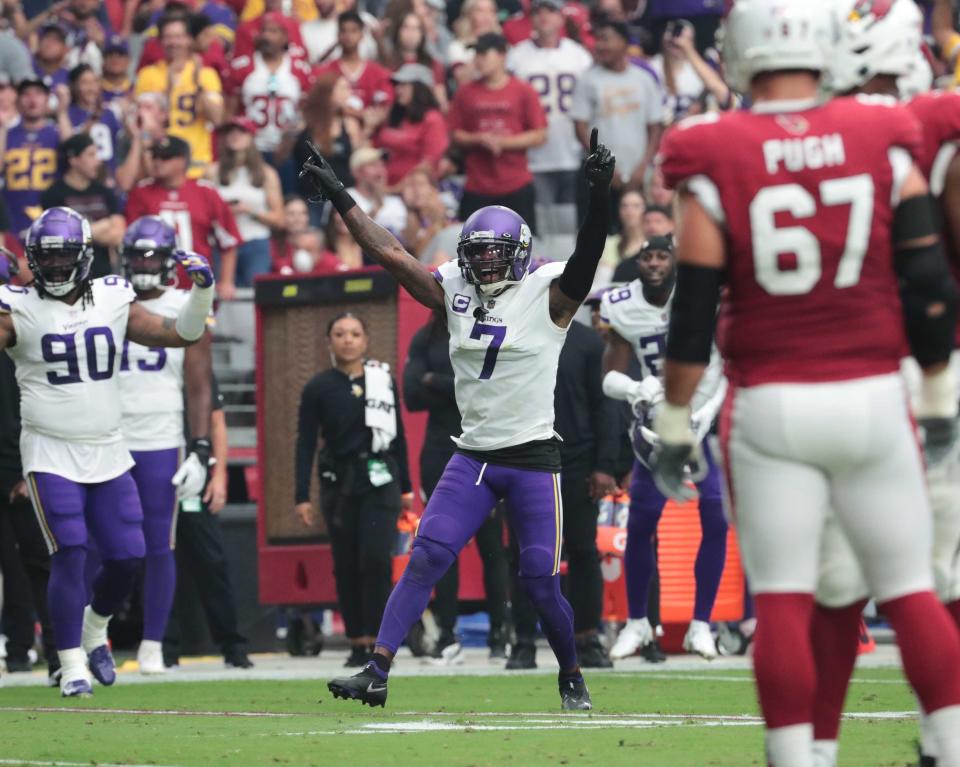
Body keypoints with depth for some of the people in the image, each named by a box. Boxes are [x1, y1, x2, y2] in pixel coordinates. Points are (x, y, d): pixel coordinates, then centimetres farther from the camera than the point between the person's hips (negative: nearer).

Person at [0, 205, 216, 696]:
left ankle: (94, 628, 30)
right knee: (69, 555, -12)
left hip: (107, 453, 4)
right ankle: (72, 667, -4)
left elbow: (180, 334, 8)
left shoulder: (111, 302, 4)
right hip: (50, 455, -4)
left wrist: (202, 290, -6)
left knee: (128, 556, 1)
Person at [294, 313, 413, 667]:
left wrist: (406, 488, 11)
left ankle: (378, 638, -9)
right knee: (346, 566, 2)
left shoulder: (383, 380, 5)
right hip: (338, 481, 0)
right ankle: (357, 642, 9)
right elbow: (305, 443, 1)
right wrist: (302, 497, -5)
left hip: (379, 479, 0)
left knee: (377, 558, -13)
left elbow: (398, 436, 11)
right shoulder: (318, 387, 2)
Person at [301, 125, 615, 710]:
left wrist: (600, 195, -40)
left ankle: (572, 677, 20)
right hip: (473, 458, 4)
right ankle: (377, 672, -12)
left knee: (541, 580, -2)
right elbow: (389, 252, 9)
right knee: (426, 559, -8)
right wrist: (338, 196, 6)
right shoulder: (455, 293, 7)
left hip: (533, 458, -4)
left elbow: (588, 255, -23)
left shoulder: (548, 295, -6)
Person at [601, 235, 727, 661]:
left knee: (716, 519, -11)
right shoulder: (622, 309, -8)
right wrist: (636, 390, -27)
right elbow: (610, 377, -5)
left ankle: (701, 624, -1)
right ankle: (637, 622, 16)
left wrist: (708, 414, -23)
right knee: (640, 523, -2)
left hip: (709, 419, -2)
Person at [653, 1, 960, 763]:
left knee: (782, 601, 3)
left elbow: (693, 312, -5)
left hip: (772, 407, -1)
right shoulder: (885, 144, -1)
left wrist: (674, 423, 3)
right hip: (872, 398, 1)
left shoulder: (717, 164, -6)